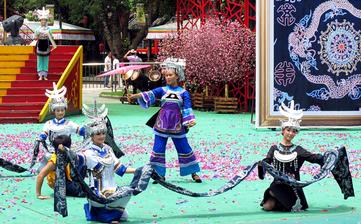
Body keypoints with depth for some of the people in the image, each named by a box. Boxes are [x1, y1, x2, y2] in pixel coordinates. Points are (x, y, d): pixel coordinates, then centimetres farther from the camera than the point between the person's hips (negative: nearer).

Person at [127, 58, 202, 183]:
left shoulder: (183, 93, 1)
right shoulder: (162, 90, 2)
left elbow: (187, 108, -1)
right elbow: (149, 95, -11)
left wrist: (190, 121, -18)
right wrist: (135, 96, -27)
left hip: (177, 126, -1)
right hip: (162, 125, 1)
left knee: (184, 149, 3)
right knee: (158, 149, 1)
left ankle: (193, 173, 14)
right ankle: (159, 174, 11)